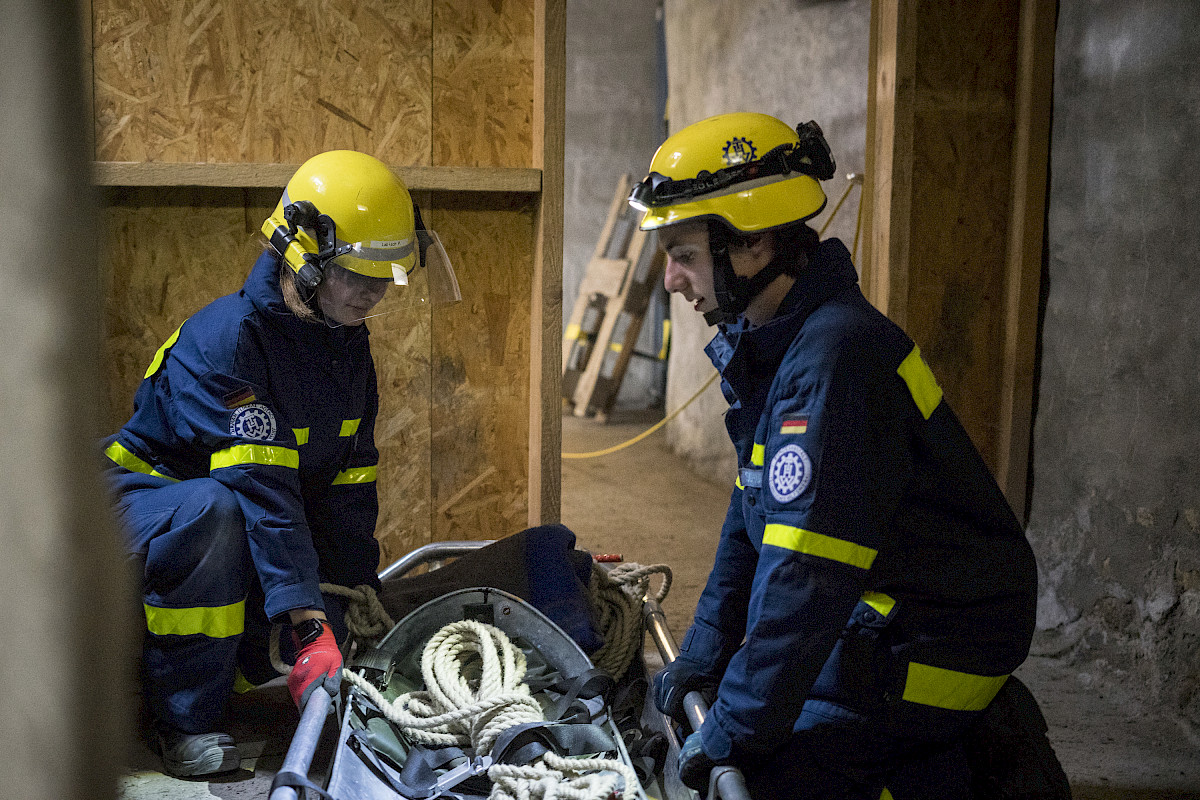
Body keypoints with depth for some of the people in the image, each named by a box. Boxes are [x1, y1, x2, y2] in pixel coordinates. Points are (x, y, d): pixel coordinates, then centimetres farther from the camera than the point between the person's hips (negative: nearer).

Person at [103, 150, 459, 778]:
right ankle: (183, 716, -26)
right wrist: (307, 622, -42)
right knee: (214, 512, -40)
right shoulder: (227, 337, -27)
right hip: (143, 501, -8)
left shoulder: (348, 348, -1)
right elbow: (260, 488, -36)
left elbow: (347, 482, 1)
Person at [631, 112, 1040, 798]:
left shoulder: (836, 357, -26)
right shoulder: (775, 344, 6)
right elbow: (755, 516, 15)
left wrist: (732, 734, -23)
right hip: (877, 616, 10)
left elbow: (807, 574, -29)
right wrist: (702, 658, 13)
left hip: (935, 648, -10)